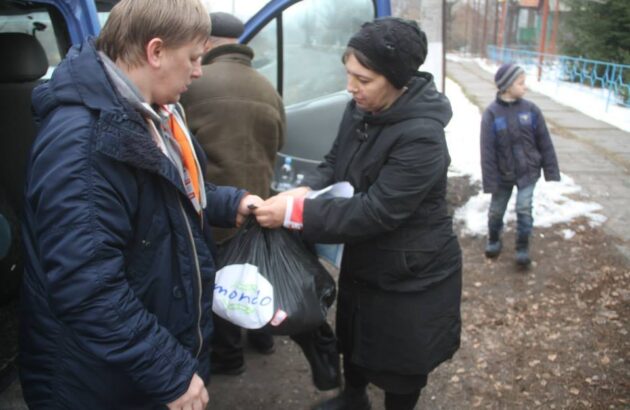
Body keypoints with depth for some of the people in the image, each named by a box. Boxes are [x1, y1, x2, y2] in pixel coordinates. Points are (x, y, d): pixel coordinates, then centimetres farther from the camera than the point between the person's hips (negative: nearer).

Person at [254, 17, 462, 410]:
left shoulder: (421, 138, -31)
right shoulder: (360, 110, -7)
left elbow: (375, 212, -31)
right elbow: (335, 162, 6)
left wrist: (296, 213, -31)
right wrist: (305, 190, -16)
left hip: (412, 276, -8)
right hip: (363, 262, 8)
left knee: (401, 361, 15)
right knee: (355, 340, 28)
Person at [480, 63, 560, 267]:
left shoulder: (531, 109, -7)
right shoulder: (491, 113, -14)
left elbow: (544, 142, -1)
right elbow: (487, 151, -13)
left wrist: (551, 170, 0)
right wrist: (490, 181, -13)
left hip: (528, 171, 1)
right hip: (503, 174, 0)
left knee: (524, 209, -3)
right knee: (496, 209, 14)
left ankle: (523, 247, 16)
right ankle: (493, 239, 39)